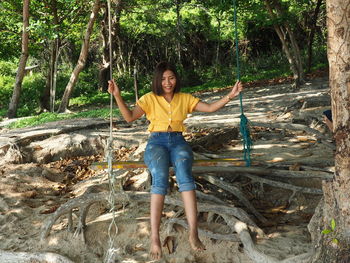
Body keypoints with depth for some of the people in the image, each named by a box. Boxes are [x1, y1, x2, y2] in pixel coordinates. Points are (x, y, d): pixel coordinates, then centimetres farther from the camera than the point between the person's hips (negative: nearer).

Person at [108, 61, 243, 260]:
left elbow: (210, 108, 6)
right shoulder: (150, 98, 7)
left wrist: (229, 96, -7)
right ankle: (155, 238, -36)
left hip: (178, 142, 1)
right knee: (160, 180, -32)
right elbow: (129, 117, -5)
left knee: (185, 176, -32)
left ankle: (193, 233, -39)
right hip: (157, 142, -1)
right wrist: (117, 96, -17)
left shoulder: (185, 98, 13)